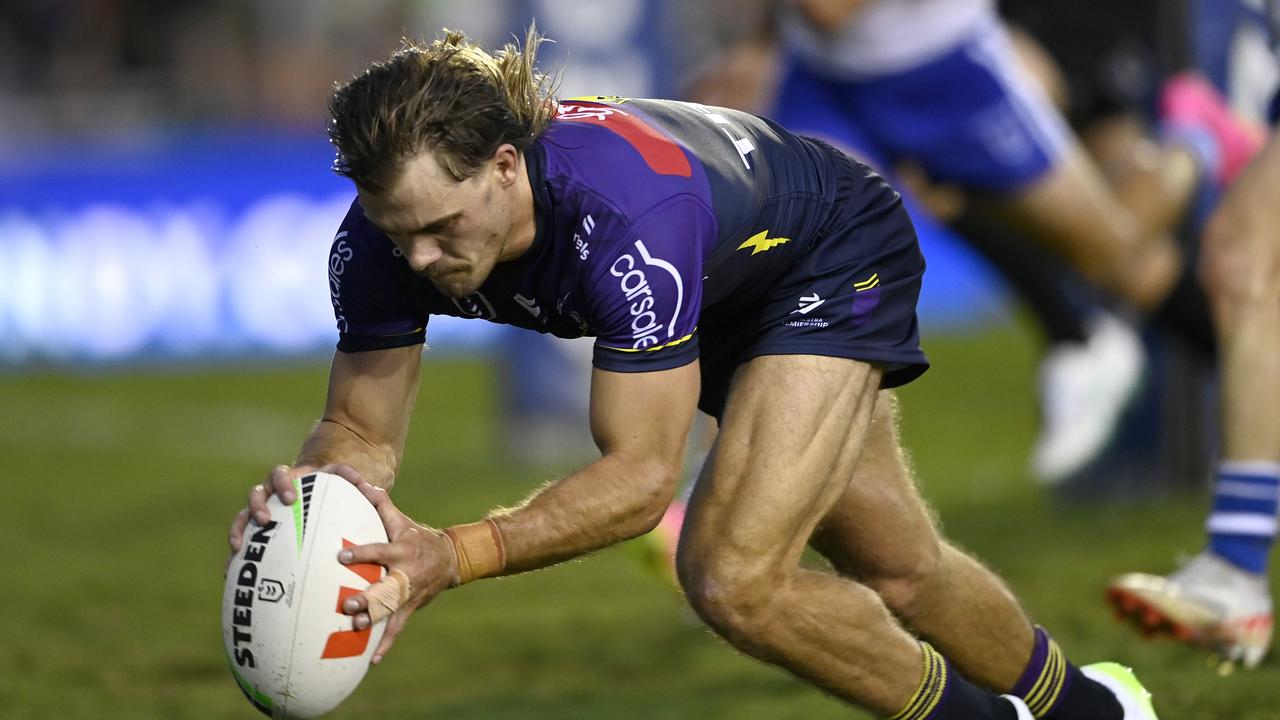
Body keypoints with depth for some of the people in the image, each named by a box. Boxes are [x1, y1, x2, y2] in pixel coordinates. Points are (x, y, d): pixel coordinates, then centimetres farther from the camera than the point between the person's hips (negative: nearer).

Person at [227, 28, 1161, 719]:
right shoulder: (386, 236, -28)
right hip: (727, 296, 7)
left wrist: (454, 556, -51)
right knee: (897, 570, 19)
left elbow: (641, 475, -42)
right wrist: (310, 485, -42)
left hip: (834, 261, -7)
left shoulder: (626, 217, -46)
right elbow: (364, 427, -19)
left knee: (732, 576, -21)